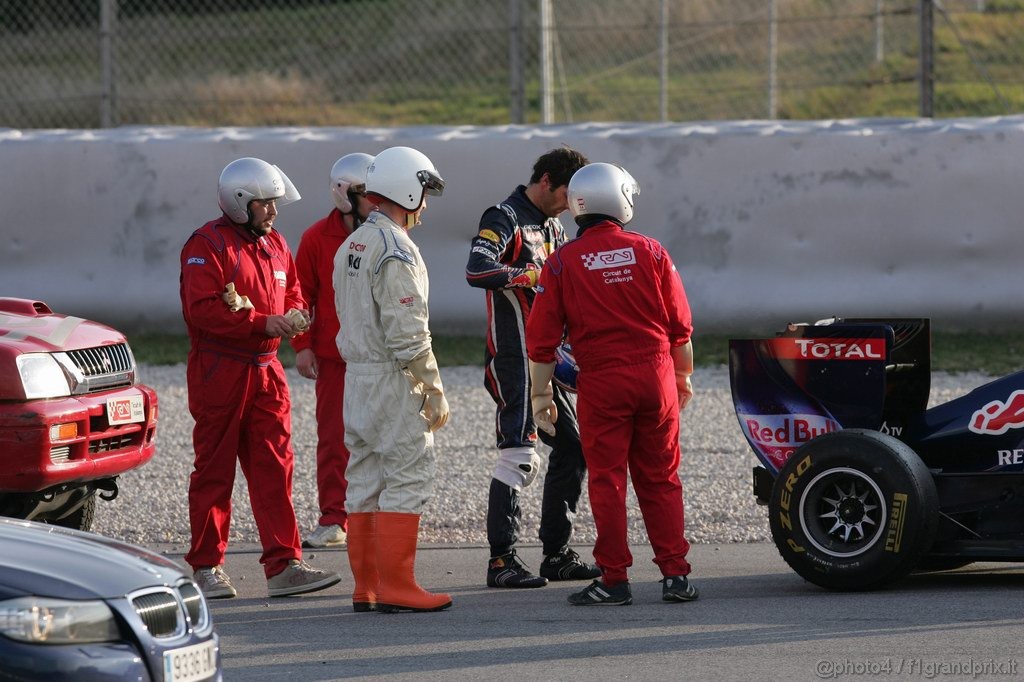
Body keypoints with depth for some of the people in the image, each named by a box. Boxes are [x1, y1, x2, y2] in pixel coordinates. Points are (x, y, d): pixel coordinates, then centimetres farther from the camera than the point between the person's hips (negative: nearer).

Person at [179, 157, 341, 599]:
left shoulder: (275, 245, 15)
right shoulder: (208, 246, -10)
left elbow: (292, 294, 23)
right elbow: (201, 310, -19)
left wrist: (294, 317, -1)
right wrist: (262, 323, -21)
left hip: (266, 369, 7)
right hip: (220, 371, -7)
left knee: (274, 467, 0)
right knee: (214, 471, 1)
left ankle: (283, 566, -2)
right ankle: (207, 567, 9)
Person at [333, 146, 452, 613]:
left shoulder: (350, 247, 14)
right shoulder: (396, 251, -16)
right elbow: (408, 333, -20)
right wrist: (435, 391, -14)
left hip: (356, 376, 9)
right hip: (393, 381, -9)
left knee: (366, 479, 11)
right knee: (407, 479, -6)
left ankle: (366, 587, 13)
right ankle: (395, 588, -7)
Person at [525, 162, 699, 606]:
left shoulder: (562, 263, -3)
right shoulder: (650, 252, 1)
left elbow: (542, 339, -1)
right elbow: (680, 325, 6)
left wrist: (541, 394, 7)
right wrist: (683, 376, 19)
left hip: (601, 382, -2)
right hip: (656, 373, 2)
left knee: (607, 481, 4)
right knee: (660, 479, 10)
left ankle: (614, 578, 3)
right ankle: (675, 574, 9)